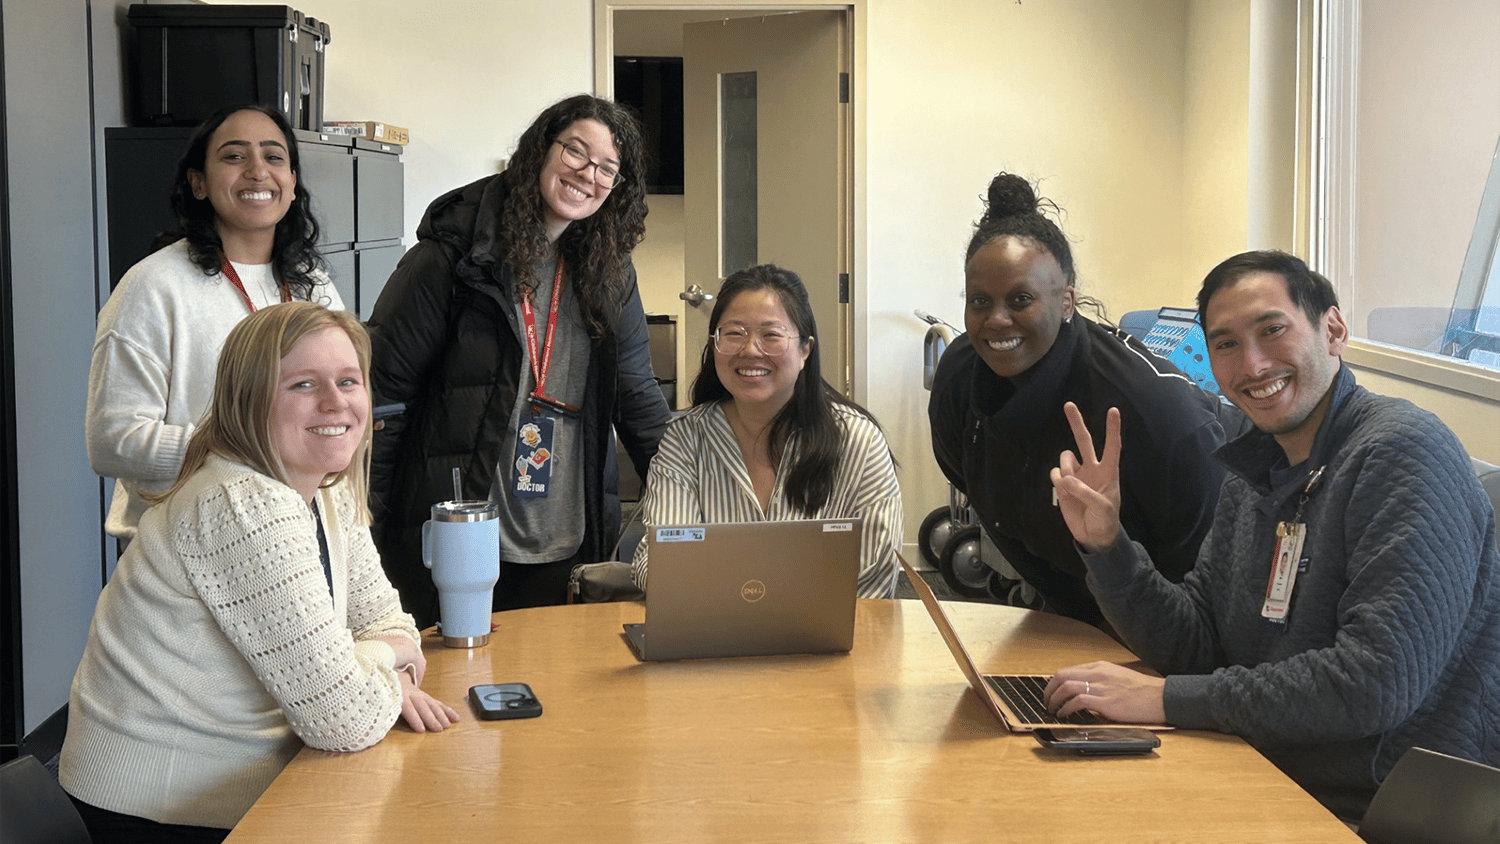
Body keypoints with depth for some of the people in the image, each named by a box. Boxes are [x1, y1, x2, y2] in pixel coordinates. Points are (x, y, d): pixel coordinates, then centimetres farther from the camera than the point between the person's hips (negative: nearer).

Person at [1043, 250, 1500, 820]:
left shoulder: (1404, 451, -16)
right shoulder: (1254, 471, 10)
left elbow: (1380, 681, -25)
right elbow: (1199, 647, 11)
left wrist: (1166, 698, -22)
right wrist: (1105, 544, -4)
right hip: (1281, 792, 7)